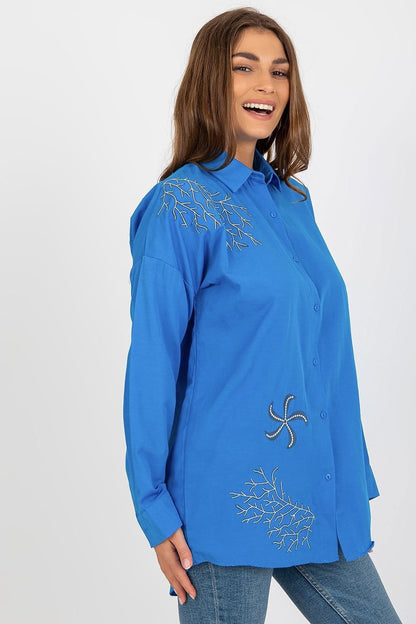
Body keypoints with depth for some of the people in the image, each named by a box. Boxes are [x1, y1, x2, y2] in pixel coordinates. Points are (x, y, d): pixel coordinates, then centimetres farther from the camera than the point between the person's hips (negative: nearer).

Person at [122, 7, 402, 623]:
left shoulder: (292, 200, 10)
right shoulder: (181, 206, -10)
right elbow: (153, 365, -11)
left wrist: (351, 477, 15)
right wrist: (155, 506, -12)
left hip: (318, 496, 7)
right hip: (232, 497, -7)